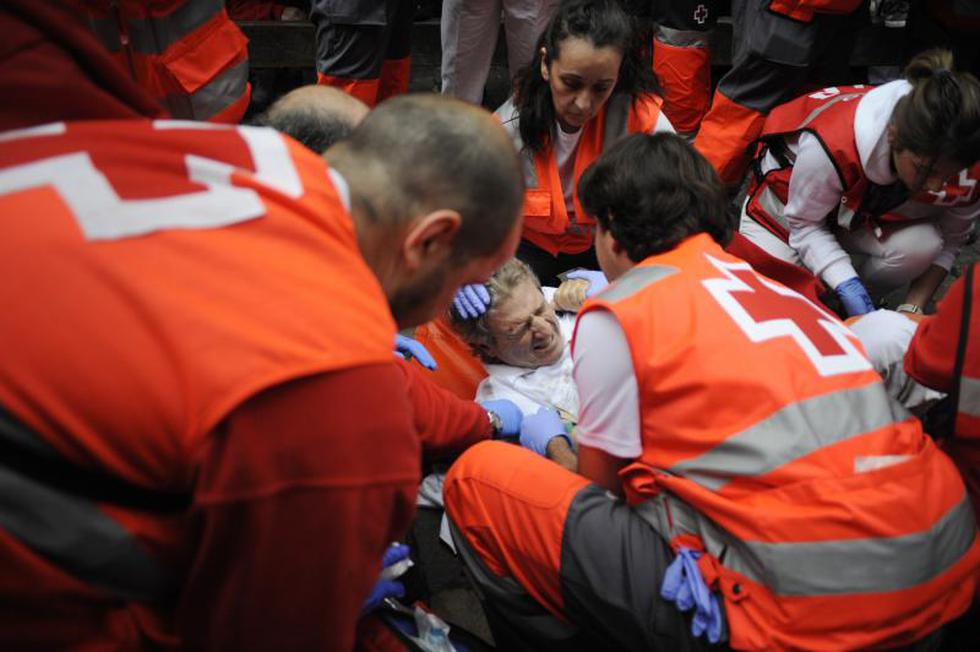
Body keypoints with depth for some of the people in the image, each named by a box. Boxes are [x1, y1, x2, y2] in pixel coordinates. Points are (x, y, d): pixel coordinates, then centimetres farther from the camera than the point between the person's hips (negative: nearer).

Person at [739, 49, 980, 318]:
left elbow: (950, 240, -11)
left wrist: (913, 307, -21)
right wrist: (847, 285, -38)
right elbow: (804, 224, -26)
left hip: (872, 210, 3)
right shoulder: (830, 146, -44)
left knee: (922, 244, -29)